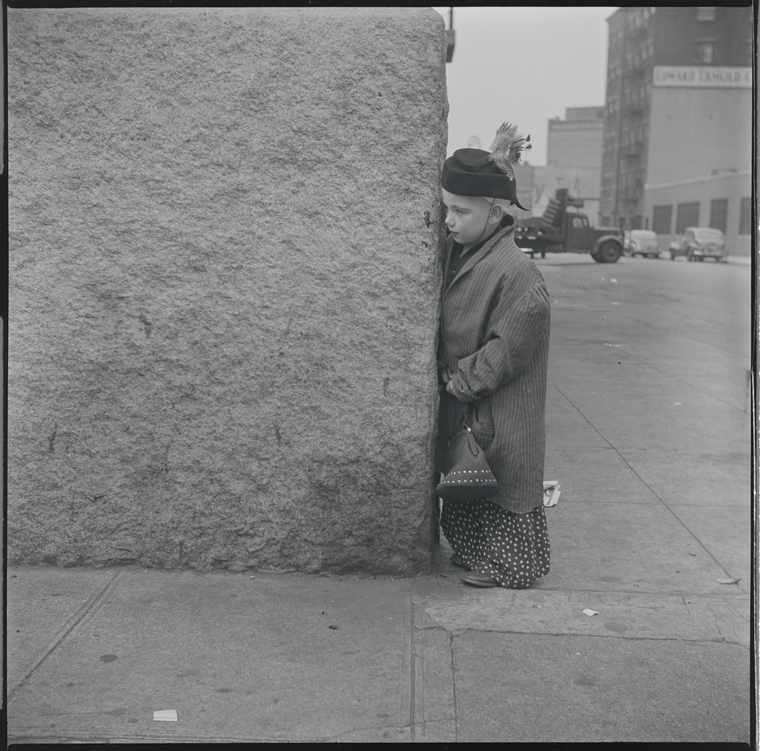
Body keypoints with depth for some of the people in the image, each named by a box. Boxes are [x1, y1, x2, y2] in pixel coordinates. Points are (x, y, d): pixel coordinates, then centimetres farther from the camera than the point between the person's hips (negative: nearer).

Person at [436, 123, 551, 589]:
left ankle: (510, 566, 20)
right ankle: (474, 554, 35)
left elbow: (511, 346, -23)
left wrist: (461, 381, -17)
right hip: (461, 407, 8)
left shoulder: (516, 272, -23)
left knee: (499, 484, 5)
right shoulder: (461, 253, 1)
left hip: (500, 414, -8)